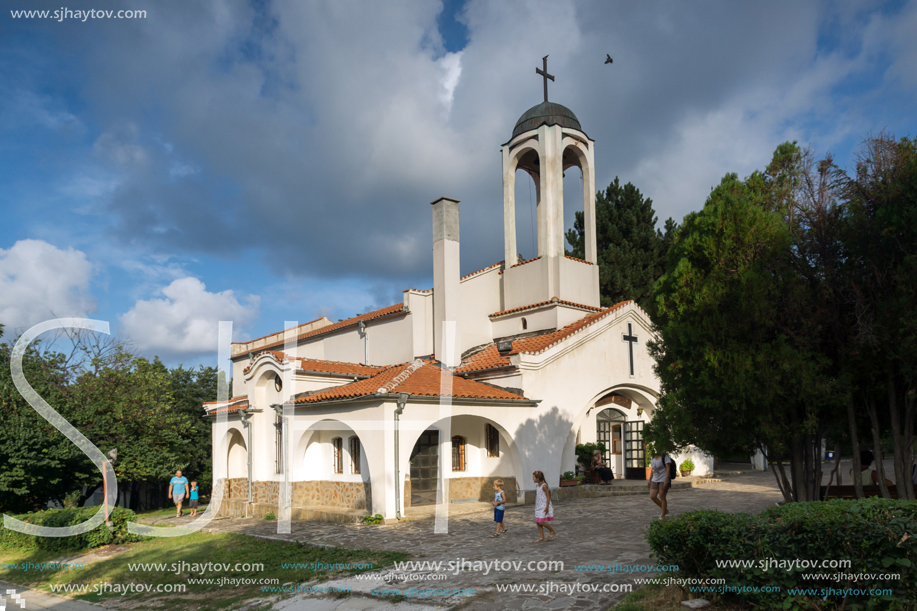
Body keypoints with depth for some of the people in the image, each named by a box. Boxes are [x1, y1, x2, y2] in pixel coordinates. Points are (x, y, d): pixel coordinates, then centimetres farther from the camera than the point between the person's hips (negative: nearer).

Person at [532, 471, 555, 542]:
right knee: (538, 522, 5)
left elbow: (548, 496, -16)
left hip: (544, 506, -8)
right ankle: (542, 537, 13)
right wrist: (536, 506, 19)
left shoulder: (544, 485, -16)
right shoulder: (537, 485, 9)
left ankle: (553, 531, 7)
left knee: (541, 522, -12)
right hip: (538, 507, 8)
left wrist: (547, 507, -20)